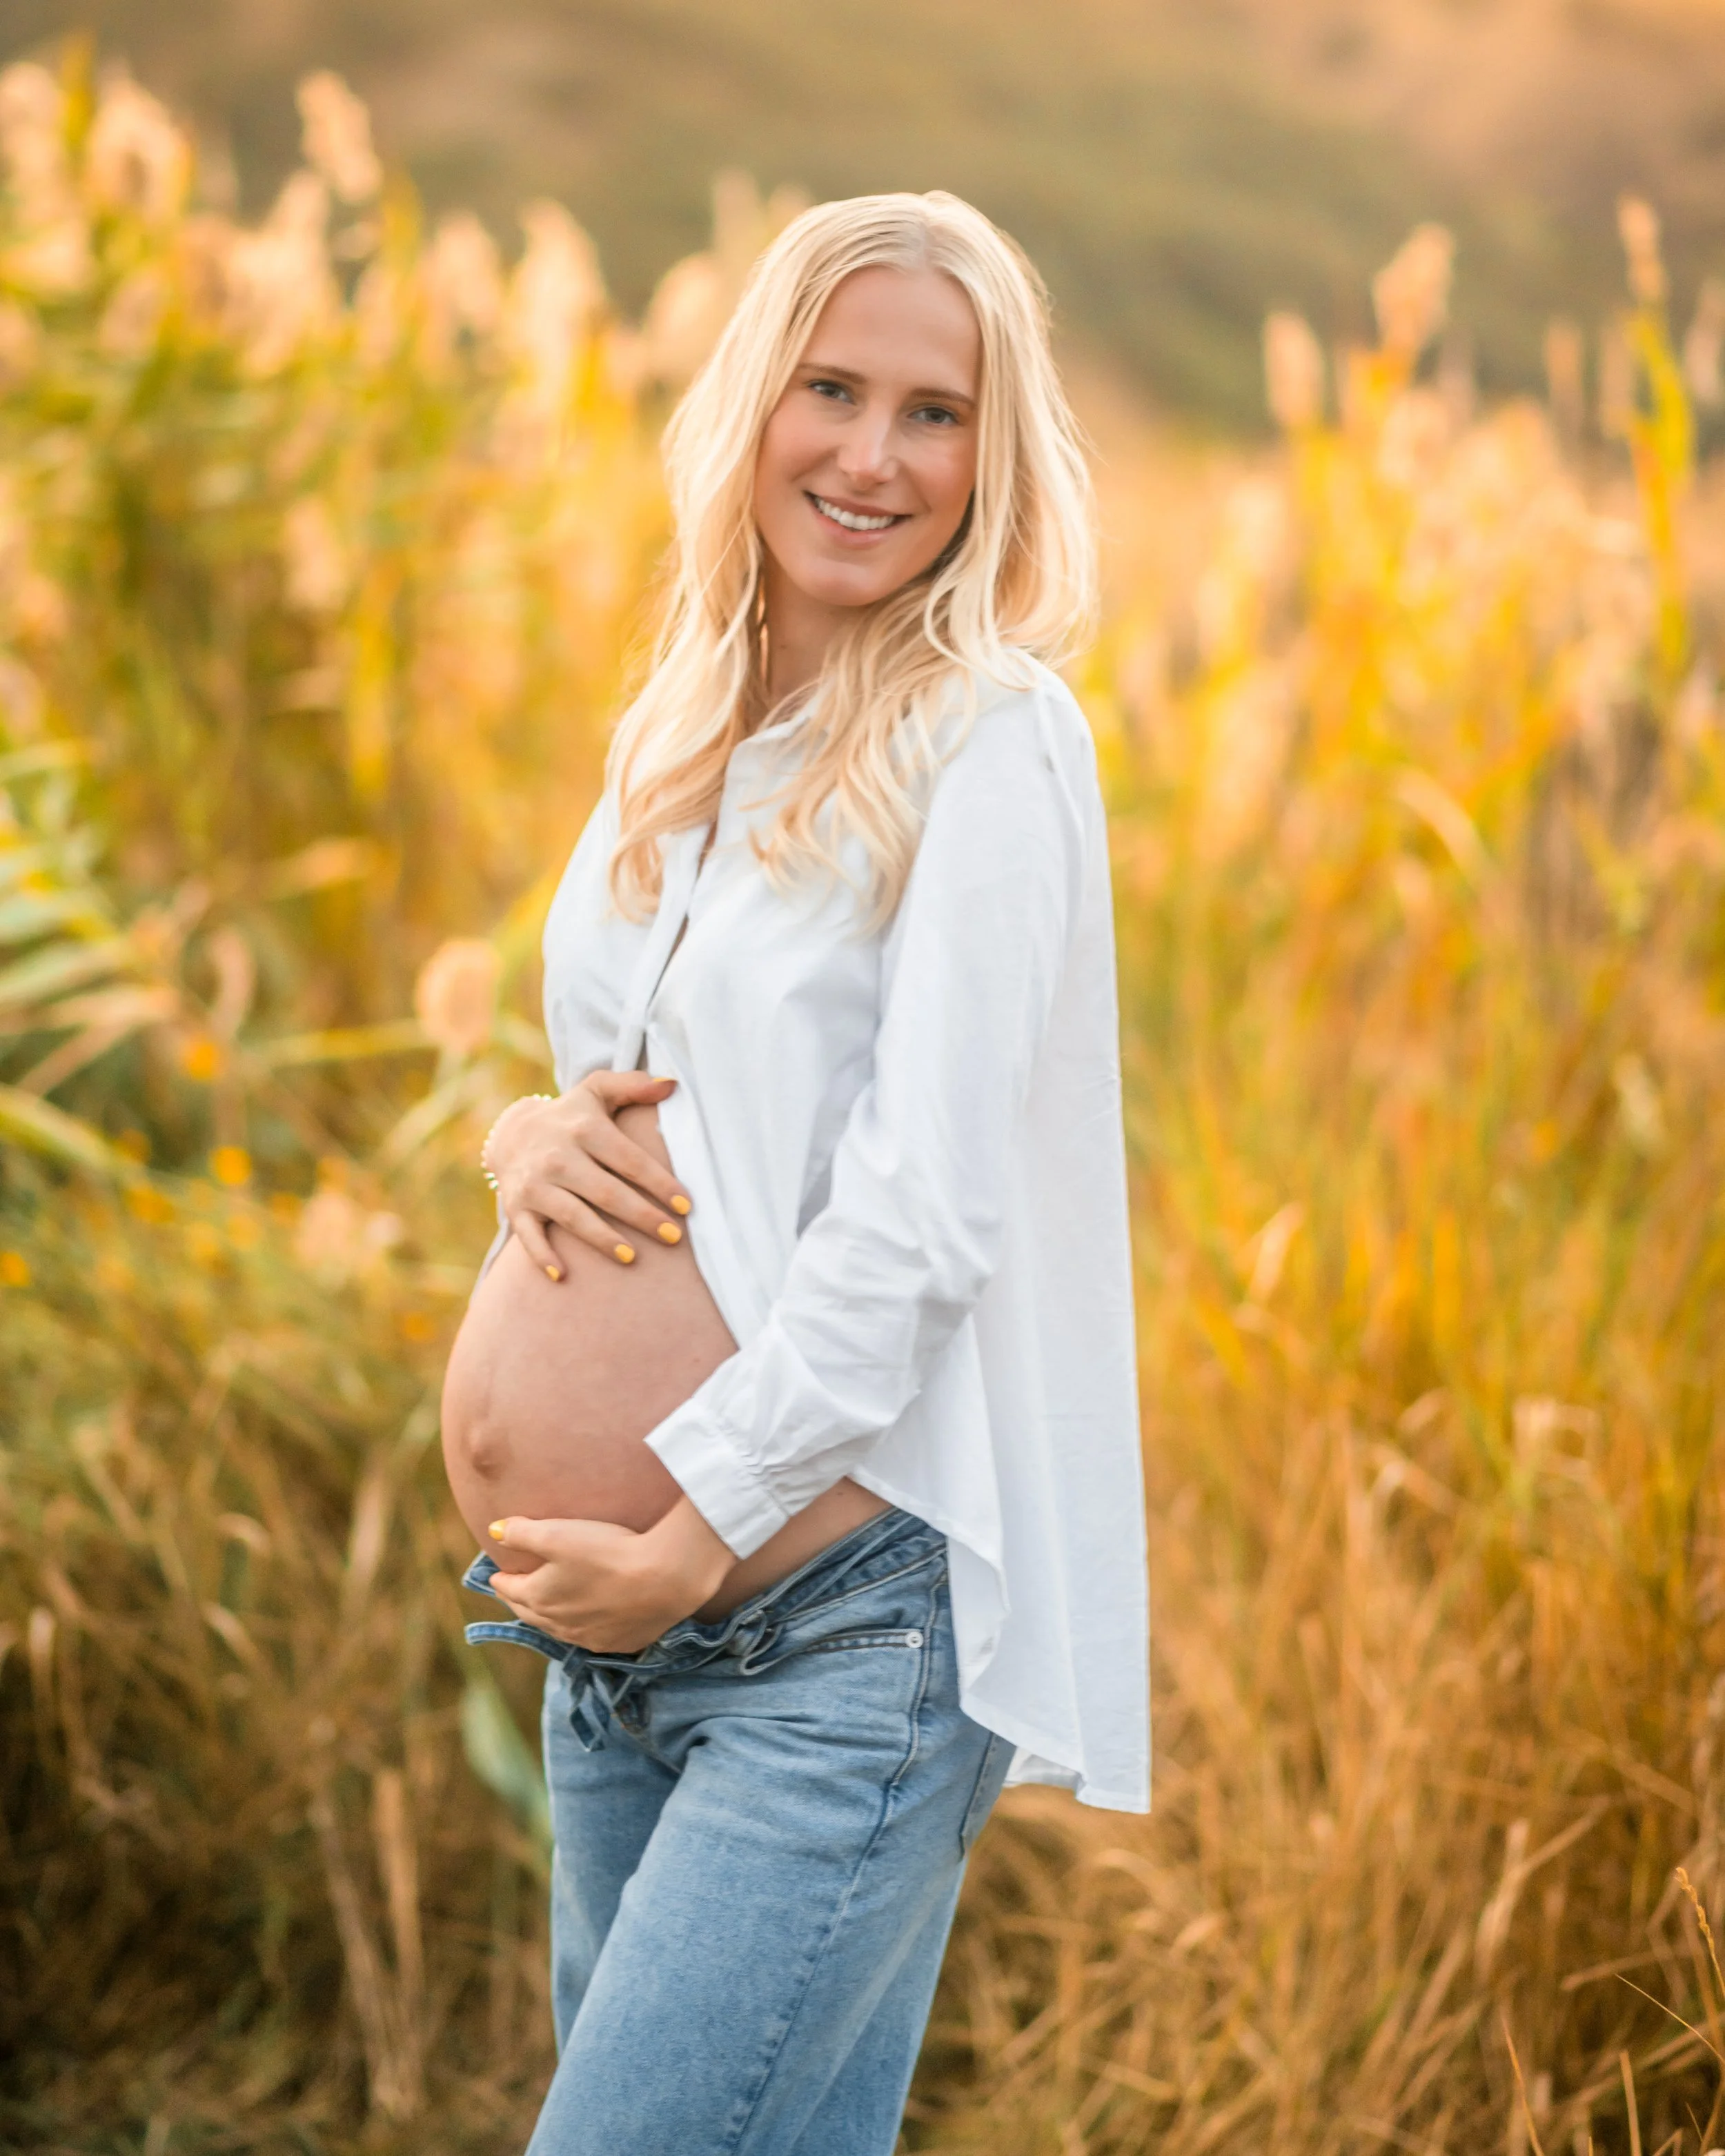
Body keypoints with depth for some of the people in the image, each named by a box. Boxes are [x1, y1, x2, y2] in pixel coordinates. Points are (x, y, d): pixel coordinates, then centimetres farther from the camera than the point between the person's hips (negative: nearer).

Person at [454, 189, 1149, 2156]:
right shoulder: (672, 739, 13)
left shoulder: (993, 743, -9)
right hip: (620, 1624, 7)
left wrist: (697, 1521, -14)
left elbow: (924, 1215, -15)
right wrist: (529, 1135, -2)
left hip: (861, 1624, -7)